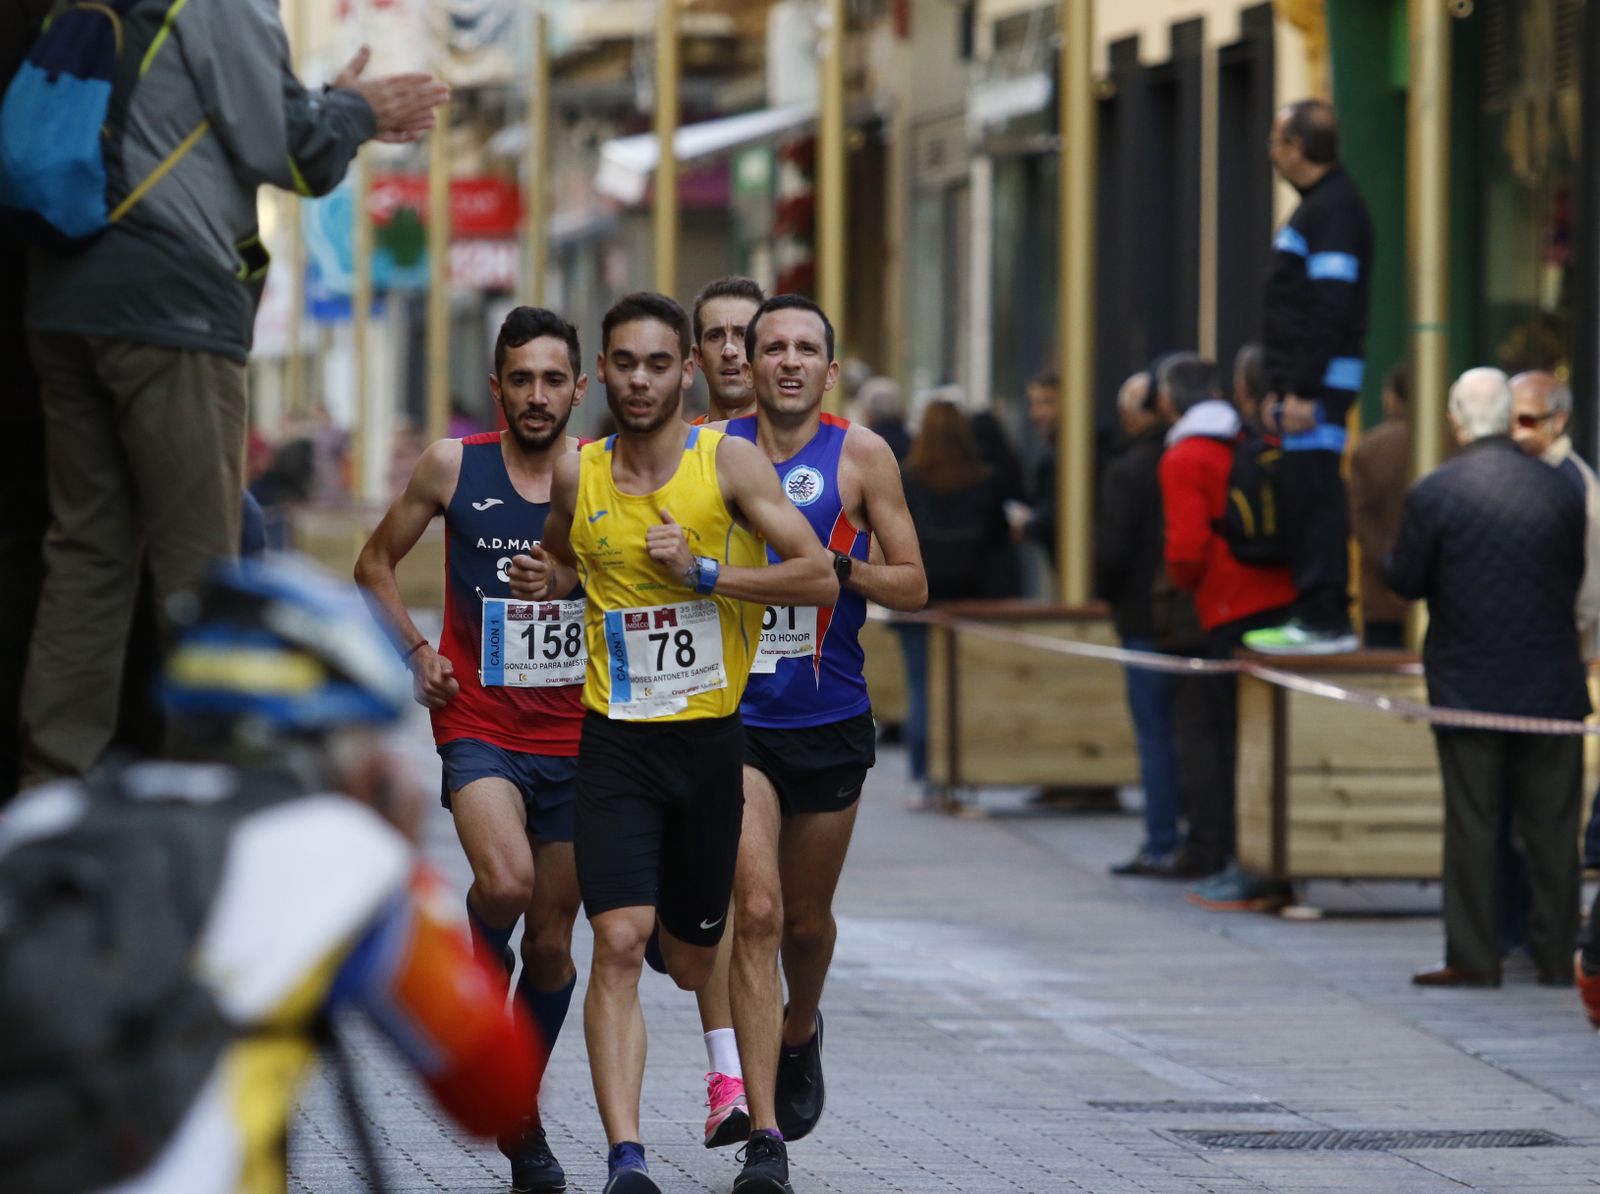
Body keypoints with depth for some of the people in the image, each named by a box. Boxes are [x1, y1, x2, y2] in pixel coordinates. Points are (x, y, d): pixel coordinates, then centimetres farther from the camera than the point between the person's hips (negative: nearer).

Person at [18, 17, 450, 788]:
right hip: (169, 299, -8)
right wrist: (355, 112, 13)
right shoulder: (230, 8, -7)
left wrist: (342, 114, 23)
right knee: (199, 559, -1)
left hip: (64, 295, 8)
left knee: (88, 550, 9)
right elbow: (277, 147, -6)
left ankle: (53, 779, 6)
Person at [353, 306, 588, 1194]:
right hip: (480, 726, -2)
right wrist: (416, 651, -3)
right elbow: (375, 564, 11)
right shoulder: (453, 467, -2)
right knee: (504, 880, -30)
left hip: (575, 733, 2)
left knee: (551, 943, 8)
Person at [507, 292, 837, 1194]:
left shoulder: (728, 461, -6)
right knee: (620, 945, -16)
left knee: (693, 959, 10)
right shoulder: (578, 476, 3)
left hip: (712, 737, -1)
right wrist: (542, 579, 2)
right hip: (618, 741, 1)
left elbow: (821, 580, -9)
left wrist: (703, 571, -17)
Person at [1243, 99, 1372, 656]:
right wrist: (1282, 388, 22)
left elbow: (1330, 308, -21)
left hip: (1320, 380, -11)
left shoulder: (1334, 209, -14)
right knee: (1301, 493, 11)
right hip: (1305, 380, 11)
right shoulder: (1318, 206, 19)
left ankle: (1327, 621, -11)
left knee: (1314, 495, -11)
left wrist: (1304, 390, -23)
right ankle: (1315, 615, 15)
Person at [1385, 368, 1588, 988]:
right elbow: (1578, 577, 7)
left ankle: (1472, 958, 4)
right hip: (1550, 683, 2)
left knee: (1471, 827, 3)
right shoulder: (1561, 490, -2)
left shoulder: (1432, 494, -11)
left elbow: (1405, 581, -6)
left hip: (1467, 686, -2)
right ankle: (1557, 955, 10)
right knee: (1551, 827, 8)